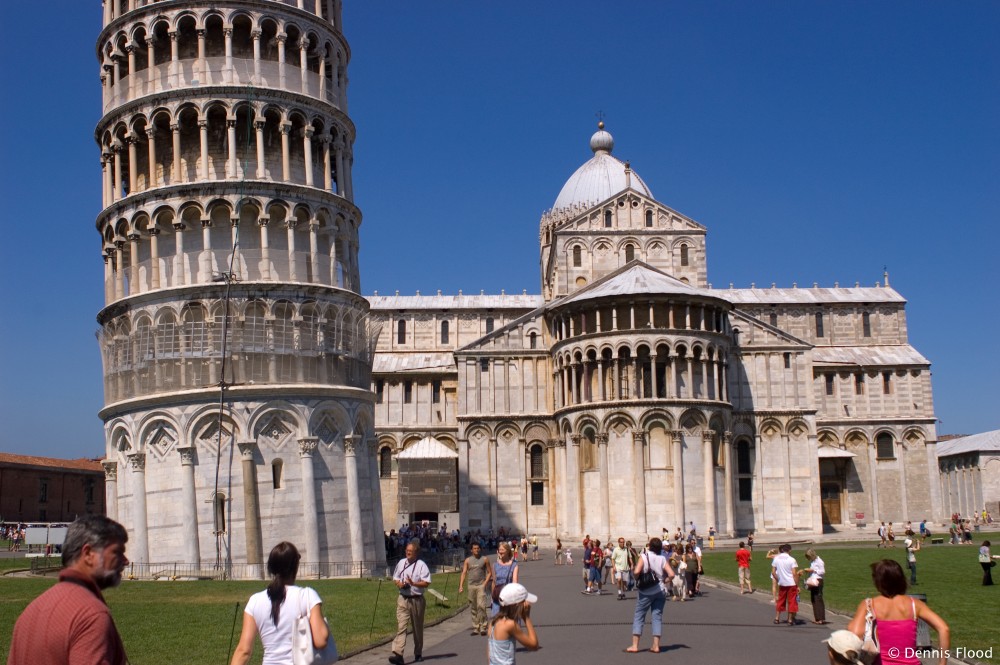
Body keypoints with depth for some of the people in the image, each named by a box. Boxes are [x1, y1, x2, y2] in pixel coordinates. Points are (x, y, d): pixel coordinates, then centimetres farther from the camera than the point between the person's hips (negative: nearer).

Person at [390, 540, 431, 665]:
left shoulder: (421, 565, -7)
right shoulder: (401, 563, 8)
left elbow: (426, 583, -13)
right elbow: (395, 578, 19)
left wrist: (413, 583, -26)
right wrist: (398, 583, -4)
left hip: (416, 600, -3)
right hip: (403, 599, 3)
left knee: (417, 628, 11)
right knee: (400, 626, -11)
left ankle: (418, 653, 27)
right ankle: (398, 654, -20)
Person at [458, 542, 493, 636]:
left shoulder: (484, 559, 3)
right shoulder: (468, 560, 8)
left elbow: (489, 572, 4)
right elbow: (464, 573, 5)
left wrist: (485, 583, -8)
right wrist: (461, 586, -4)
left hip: (481, 586, -3)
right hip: (471, 586, 3)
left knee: (481, 606, -15)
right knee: (473, 608, 7)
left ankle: (483, 627, -12)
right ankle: (475, 628, 13)